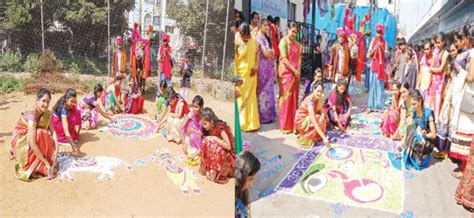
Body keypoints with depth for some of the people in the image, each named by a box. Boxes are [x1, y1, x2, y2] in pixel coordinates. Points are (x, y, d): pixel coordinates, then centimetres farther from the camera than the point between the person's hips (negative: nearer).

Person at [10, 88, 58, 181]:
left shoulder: (47, 113, -8)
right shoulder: (31, 115, -31)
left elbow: (53, 131, -11)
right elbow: (32, 144, -36)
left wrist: (55, 150, -28)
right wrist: (46, 163, -35)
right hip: (21, 142, -7)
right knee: (39, 134, -31)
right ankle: (40, 167, -20)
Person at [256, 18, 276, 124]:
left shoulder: (267, 38, 17)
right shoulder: (259, 37, -9)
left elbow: (273, 52, 14)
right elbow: (265, 53, -15)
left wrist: (269, 51, -5)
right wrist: (271, 51, 3)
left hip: (268, 66, 8)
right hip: (262, 65, -8)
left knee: (268, 89, 10)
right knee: (263, 89, -3)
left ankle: (267, 114, 18)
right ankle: (263, 116, 4)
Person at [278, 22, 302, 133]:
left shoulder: (298, 44, 15)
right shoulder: (284, 41, -6)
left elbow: (299, 59, 11)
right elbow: (284, 59, -13)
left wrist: (298, 71, -5)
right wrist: (294, 71, -13)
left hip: (295, 74, 6)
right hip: (286, 73, -6)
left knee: (294, 98, 8)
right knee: (286, 97, -4)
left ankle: (293, 123, 15)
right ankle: (285, 125, 2)